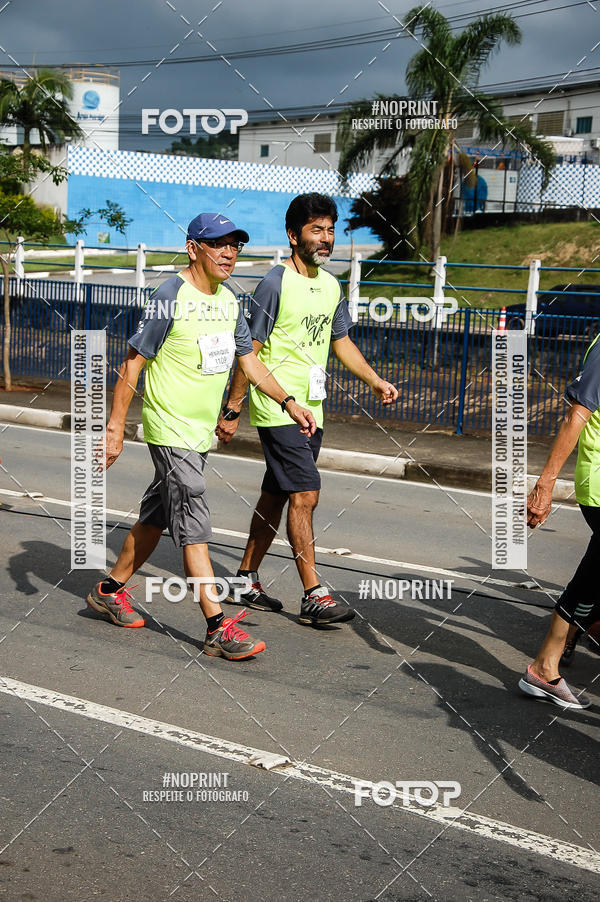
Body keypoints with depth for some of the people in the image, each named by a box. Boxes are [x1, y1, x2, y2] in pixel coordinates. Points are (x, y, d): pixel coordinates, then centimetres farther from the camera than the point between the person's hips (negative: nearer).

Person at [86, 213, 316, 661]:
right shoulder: (170, 298, -15)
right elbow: (133, 363, -13)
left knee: (157, 518, 17)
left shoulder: (229, 301, 9)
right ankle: (218, 628, -10)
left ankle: (111, 590, 34)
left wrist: (288, 402, 9)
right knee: (195, 527, -11)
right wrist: (115, 428, -15)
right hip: (170, 429, -8)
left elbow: (249, 360, 18)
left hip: (201, 431, 8)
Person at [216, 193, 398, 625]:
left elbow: (342, 342, 22)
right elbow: (250, 350, -10)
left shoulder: (331, 285, 11)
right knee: (305, 495, -11)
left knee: (276, 496, 13)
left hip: (310, 408, 8)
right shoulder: (276, 284, -11)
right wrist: (232, 410, -10)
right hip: (277, 408, -7)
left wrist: (376, 381, 9)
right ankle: (313, 595, -7)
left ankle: (246, 578, 25)